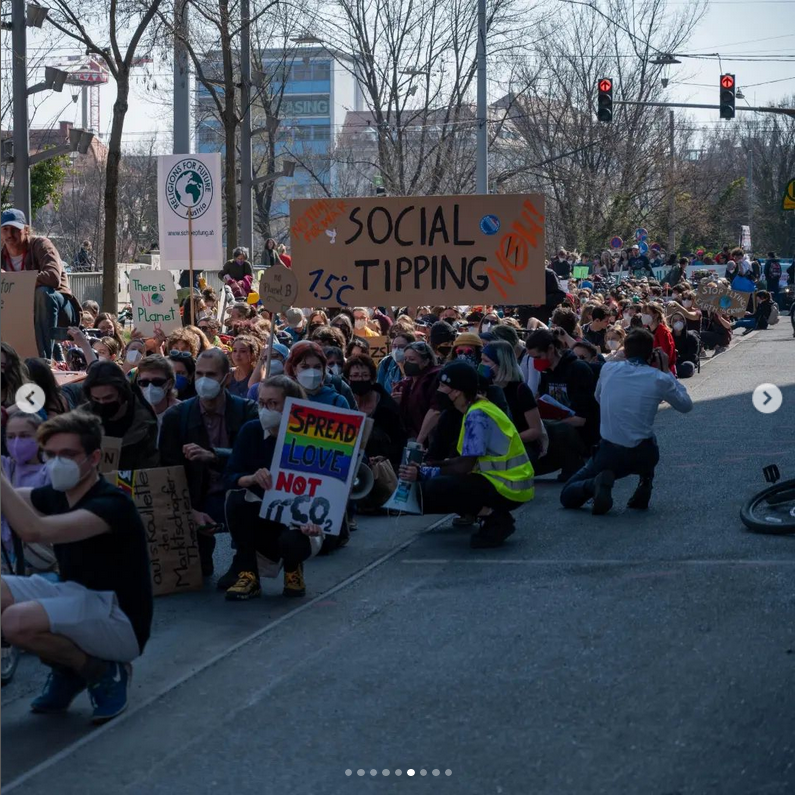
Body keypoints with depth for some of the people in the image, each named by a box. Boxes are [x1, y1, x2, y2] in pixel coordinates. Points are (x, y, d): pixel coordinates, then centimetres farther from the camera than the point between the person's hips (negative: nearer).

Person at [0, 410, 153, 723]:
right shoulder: (55, 495, 4)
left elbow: (33, 531, -37)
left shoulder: (112, 504, -23)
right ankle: (67, 669, 8)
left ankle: (103, 671, -5)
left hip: (119, 619, -8)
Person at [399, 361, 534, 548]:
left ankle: (494, 518, -14)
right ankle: (493, 514, 6)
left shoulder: (477, 416, -17)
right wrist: (431, 465, 8)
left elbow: (464, 467, -20)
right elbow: (468, 460, 16)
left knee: (429, 491, -20)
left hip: (506, 488, -10)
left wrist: (423, 473, -14)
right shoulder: (476, 410, 12)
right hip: (508, 483, 10)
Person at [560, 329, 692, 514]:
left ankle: (598, 483, -15)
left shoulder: (608, 369, 0)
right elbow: (686, 405, 9)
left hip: (609, 454, 0)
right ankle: (645, 484, 14)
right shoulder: (659, 379, -7)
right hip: (644, 457, 0)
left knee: (567, 496, 15)